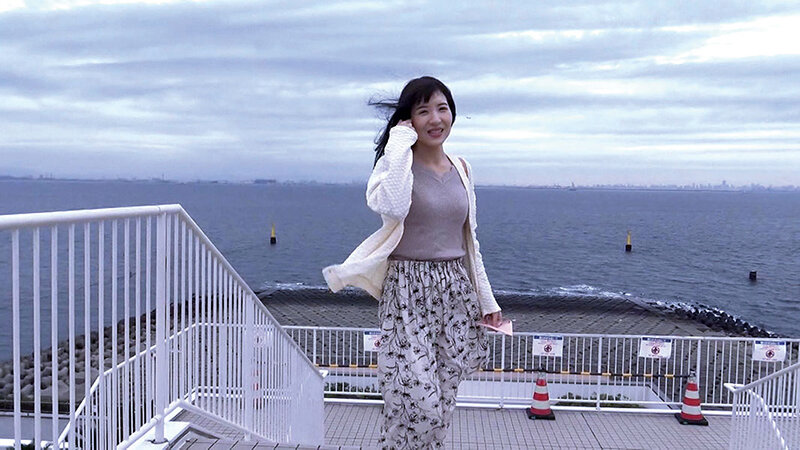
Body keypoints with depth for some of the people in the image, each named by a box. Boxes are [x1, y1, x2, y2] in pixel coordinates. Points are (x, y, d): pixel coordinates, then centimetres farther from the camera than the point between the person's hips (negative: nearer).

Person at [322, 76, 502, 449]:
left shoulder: (461, 169, 11)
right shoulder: (396, 163, -5)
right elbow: (393, 207, -30)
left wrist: (486, 298, 15)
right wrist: (400, 146, -18)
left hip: (456, 292, 5)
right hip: (409, 293, -5)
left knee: (440, 405, 10)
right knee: (419, 404, -11)